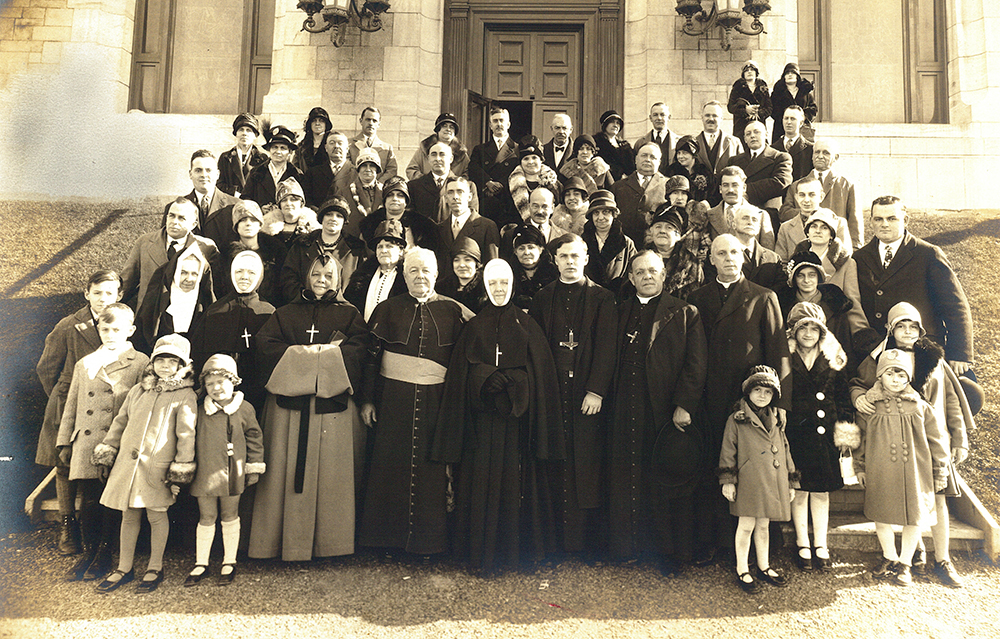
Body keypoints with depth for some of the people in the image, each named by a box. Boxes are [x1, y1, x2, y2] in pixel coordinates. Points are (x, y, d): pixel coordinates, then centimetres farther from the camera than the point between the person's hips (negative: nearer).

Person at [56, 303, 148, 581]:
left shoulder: (140, 363, 1)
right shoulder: (84, 364, 15)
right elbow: (72, 406, 18)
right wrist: (65, 443, 15)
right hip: (86, 445, 4)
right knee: (88, 501, 5)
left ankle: (104, 555, 16)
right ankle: (88, 553, 19)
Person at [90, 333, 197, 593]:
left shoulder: (185, 396, -5)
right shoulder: (137, 390, 10)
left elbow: (186, 435, -7)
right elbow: (119, 422, 17)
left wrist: (181, 470, -10)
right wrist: (106, 453, 16)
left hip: (158, 468, -4)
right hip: (127, 464, 4)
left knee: (157, 515, 5)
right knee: (129, 515, 12)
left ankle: (155, 569, 21)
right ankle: (125, 569, 26)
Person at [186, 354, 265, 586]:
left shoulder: (244, 409, -2)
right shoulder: (199, 411, 2)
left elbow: (254, 438, 4)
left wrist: (254, 468, 2)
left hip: (232, 475, -1)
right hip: (205, 475, 1)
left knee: (230, 517, 11)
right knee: (206, 519, 11)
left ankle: (229, 563, 24)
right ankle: (200, 564, 25)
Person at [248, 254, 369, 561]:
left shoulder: (350, 315, 12)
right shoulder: (285, 313, 16)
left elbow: (357, 352, -4)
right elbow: (266, 347, -1)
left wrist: (306, 353, -10)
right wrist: (325, 351, -10)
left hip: (332, 404, -1)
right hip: (289, 402, 1)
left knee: (329, 473, 0)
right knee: (286, 472, -1)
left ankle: (329, 542, 8)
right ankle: (286, 540, 7)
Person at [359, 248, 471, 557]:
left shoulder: (452, 311, 4)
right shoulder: (388, 309, 5)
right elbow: (372, 355, 5)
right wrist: (368, 400, 1)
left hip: (436, 400, 0)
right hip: (394, 398, 0)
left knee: (431, 468, 3)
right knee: (391, 465, 5)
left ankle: (428, 538, 16)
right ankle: (387, 534, 19)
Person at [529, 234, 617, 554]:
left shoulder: (602, 297, 6)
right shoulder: (543, 298, 13)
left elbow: (606, 346, -2)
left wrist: (596, 390, -10)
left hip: (586, 392, -2)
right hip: (550, 391, 2)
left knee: (586, 464, 0)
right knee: (554, 464, 2)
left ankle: (584, 538, 10)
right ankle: (557, 537, 11)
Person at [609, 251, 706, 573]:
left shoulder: (685, 314, 3)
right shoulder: (620, 312, 14)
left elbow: (696, 365, -3)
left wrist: (684, 406, -12)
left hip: (666, 412, -3)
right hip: (626, 411, 3)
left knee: (668, 480, 3)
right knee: (626, 476, 8)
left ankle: (672, 551, 18)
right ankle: (629, 543, 24)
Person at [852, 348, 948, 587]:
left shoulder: (920, 407, -1)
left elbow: (936, 440, 6)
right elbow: (860, 439, 8)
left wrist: (940, 472, 7)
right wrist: (860, 467, 7)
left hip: (914, 473, 0)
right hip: (880, 475, 0)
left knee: (914, 518, 7)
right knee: (881, 517, 10)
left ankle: (905, 563, 26)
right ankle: (889, 557, 33)